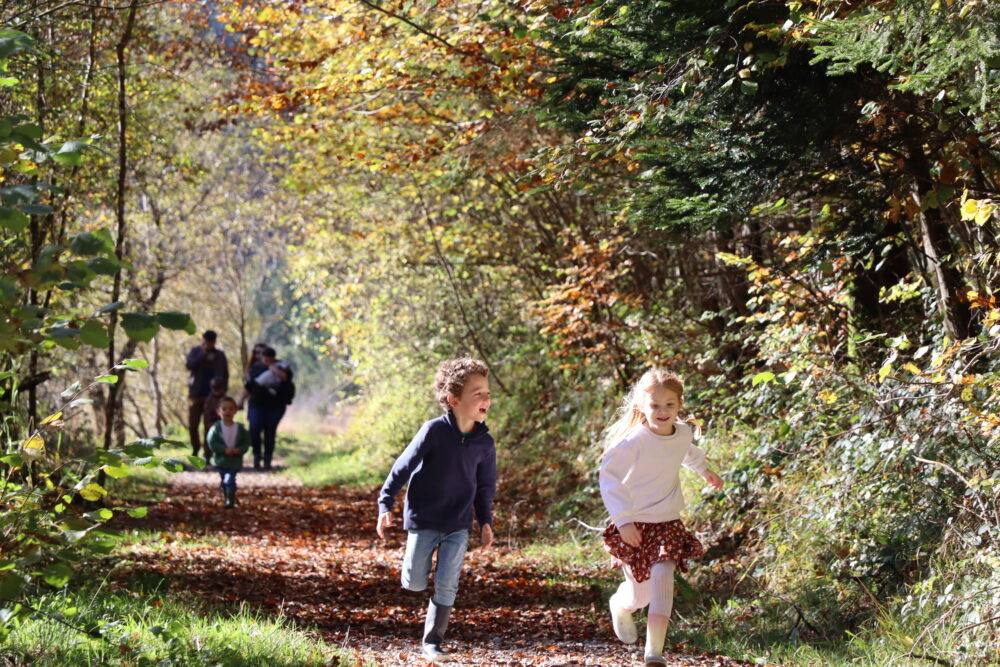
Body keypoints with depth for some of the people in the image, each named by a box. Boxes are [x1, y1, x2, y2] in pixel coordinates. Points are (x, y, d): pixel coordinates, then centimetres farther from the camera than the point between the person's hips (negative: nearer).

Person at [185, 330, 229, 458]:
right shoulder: (195, 351, 7)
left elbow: (225, 376, 8)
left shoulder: (220, 355, 6)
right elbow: (189, 365, -10)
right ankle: (195, 448, 23)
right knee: (192, 425, 1)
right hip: (196, 394, 1)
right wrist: (203, 354, -15)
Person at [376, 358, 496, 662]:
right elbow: (404, 466, -10)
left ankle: (432, 641, 12)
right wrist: (385, 505, -10)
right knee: (415, 584, 3)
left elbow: (485, 486, 9)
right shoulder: (434, 431, -17)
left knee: (447, 586, -1)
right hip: (423, 520, -3)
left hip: (458, 526, 3)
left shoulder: (484, 443, -5)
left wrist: (485, 522, 4)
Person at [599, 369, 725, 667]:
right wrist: (623, 519, -22)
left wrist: (704, 469, 39)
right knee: (639, 592, 5)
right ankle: (620, 607, 43)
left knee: (662, 582, -13)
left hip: (667, 523, 3)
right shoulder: (633, 441, -21)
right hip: (634, 525, -3)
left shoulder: (683, 433, -3)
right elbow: (609, 477, -15)